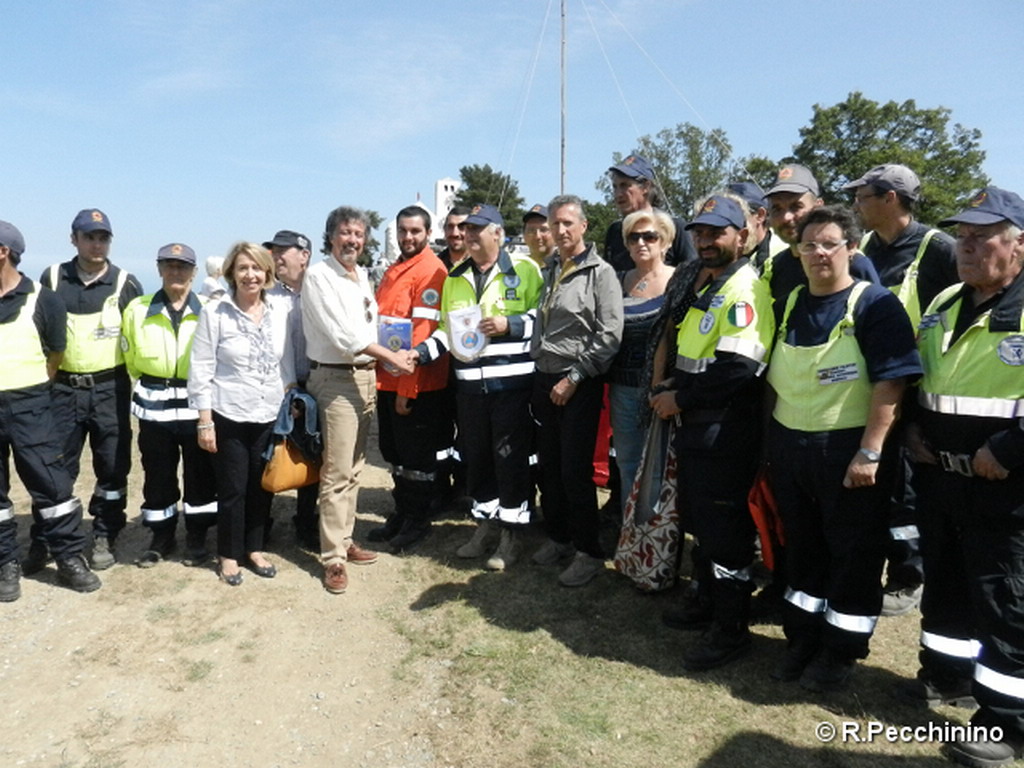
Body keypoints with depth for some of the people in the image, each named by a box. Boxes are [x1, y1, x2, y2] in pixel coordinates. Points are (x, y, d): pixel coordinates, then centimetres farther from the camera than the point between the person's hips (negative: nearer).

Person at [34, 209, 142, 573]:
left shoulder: (125, 284, -1)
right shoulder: (52, 278, 4)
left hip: (110, 389, -1)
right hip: (64, 388, 1)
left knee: (112, 467, 6)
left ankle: (104, 539, 20)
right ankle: (42, 541, 17)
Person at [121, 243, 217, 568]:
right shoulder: (137, 309, 5)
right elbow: (130, 359, 15)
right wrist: (150, 387, 16)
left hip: (197, 404, -2)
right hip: (154, 406, 2)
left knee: (200, 473, 7)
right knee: (157, 474, 10)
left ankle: (197, 538, 22)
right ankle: (161, 537, 27)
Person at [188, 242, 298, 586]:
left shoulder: (283, 309, -1)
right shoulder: (214, 312, -7)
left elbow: (289, 361, 8)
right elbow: (201, 369, -6)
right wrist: (205, 420, -7)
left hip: (270, 415, 3)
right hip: (229, 416, -3)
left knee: (263, 486, 12)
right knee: (232, 488, 7)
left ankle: (254, 548, 30)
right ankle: (228, 555, 25)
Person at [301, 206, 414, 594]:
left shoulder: (362, 275, 15)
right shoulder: (318, 275, -8)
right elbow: (342, 333, -15)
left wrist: (378, 365, 4)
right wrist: (391, 356, -14)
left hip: (366, 375, 7)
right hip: (336, 378, -7)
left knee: (354, 467, 12)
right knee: (337, 472, -6)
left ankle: (344, 539, 23)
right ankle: (333, 558, 1)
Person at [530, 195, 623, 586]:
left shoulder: (600, 272, -8)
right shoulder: (548, 271, 12)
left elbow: (609, 337, -14)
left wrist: (573, 379, -15)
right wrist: (538, 369, 11)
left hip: (579, 384, -6)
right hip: (544, 379, 6)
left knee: (576, 470, -4)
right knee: (548, 466, 12)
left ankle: (589, 552, 12)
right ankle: (558, 537, 29)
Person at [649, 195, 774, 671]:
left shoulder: (744, 289, -15)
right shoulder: (702, 285, 17)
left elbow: (739, 367, -25)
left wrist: (681, 398, -16)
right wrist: (669, 390, 7)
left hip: (725, 429, -10)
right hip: (693, 424, 10)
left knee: (724, 528, 0)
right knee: (698, 519, 19)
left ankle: (732, 629, 16)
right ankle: (711, 599, 37)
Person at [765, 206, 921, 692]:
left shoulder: (874, 304, -9)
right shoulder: (789, 305, 8)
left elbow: (891, 382, -16)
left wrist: (870, 451, -21)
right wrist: (771, 440, 11)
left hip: (848, 450, -6)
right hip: (789, 446, 6)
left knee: (854, 552, 7)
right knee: (801, 545, 16)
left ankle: (841, 650, 24)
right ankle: (803, 637, 33)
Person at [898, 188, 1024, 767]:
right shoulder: (944, 305, 10)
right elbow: (914, 375, 21)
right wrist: (913, 427, 8)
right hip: (937, 478, 7)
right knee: (944, 584, 19)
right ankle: (947, 675, 39)